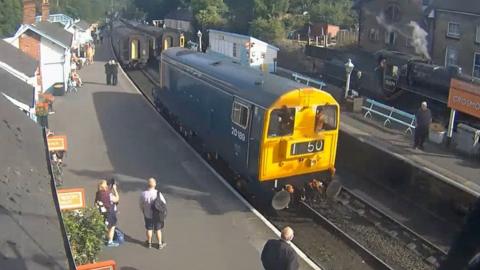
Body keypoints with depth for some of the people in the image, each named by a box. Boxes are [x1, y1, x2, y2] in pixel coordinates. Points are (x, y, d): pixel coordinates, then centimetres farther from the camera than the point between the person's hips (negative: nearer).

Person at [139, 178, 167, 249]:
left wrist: (144, 212, 15)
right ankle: (160, 244, 30)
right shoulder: (158, 194, -25)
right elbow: (164, 204, -12)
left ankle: (149, 243, 37)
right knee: (158, 230, 16)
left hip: (147, 216, 2)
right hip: (157, 216, -1)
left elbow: (141, 206, -4)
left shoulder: (143, 194, -19)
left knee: (149, 229, 20)